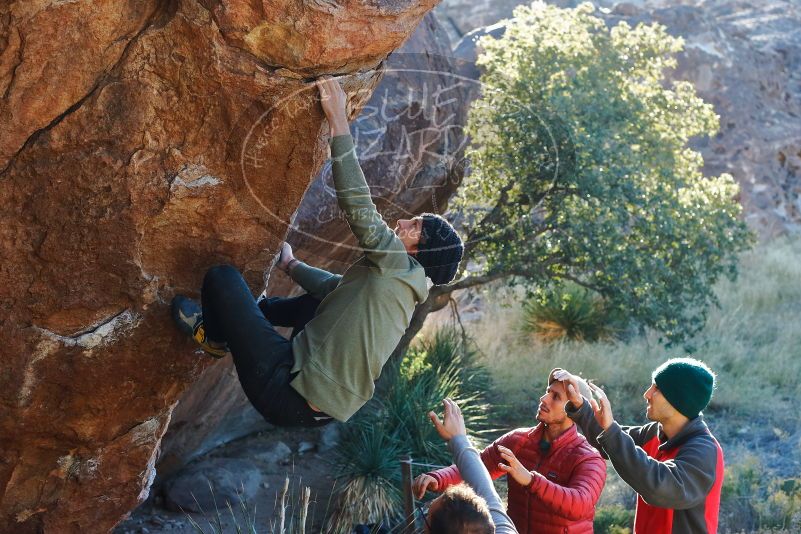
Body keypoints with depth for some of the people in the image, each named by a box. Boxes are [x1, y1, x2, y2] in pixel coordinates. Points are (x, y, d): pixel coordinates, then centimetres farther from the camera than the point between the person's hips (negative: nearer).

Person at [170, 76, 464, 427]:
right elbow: (336, 285, 32)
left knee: (221, 276, -3)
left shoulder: (396, 261, -10)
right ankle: (248, 312, 47)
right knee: (323, 299, 35)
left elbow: (359, 209, -22)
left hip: (289, 399, -10)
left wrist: (339, 123, -20)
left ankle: (213, 336, 26)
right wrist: (291, 266, 46)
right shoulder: (404, 286, 16)